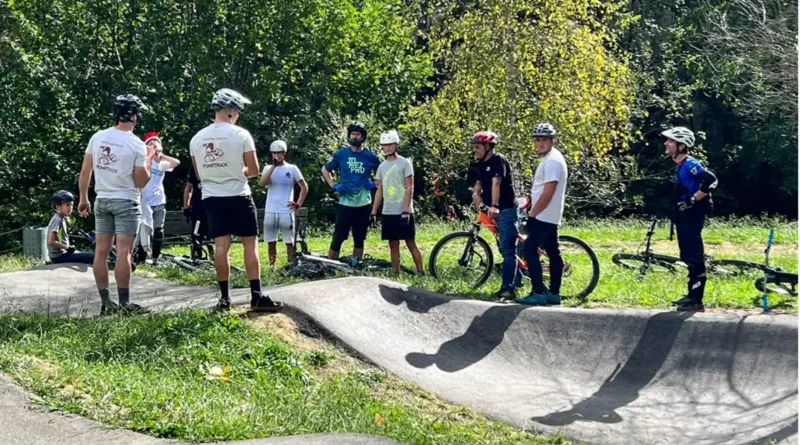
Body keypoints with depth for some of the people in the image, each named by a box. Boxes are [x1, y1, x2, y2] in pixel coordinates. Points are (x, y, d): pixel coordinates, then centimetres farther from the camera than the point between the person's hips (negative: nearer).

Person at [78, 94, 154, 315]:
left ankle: (105, 303, 8)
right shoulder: (137, 145, -10)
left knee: (101, 251, 6)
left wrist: (83, 199, 13)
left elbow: (85, 171, 3)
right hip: (126, 202, -5)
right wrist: (149, 160, 6)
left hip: (102, 201, 5)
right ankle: (124, 303, -7)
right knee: (123, 252, -6)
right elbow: (140, 182, -7)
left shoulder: (97, 137, 1)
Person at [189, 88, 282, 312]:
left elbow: (200, 174, 12)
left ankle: (225, 297, 5)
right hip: (238, 196, -4)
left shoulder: (197, 139, 3)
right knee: (250, 243, 1)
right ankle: (257, 296, -2)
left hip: (211, 197, 4)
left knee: (221, 245, 4)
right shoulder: (241, 134, -10)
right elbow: (254, 170, -5)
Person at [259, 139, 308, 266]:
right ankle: (271, 267, 13)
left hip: (286, 211, -2)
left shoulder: (292, 169, 3)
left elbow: (304, 187, 8)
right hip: (270, 212, 2)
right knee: (271, 241, 6)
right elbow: (262, 183, -11)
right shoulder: (268, 168, 9)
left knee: (289, 241, 2)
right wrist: (273, 166, -15)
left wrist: (299, 203, -1)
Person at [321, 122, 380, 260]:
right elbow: (325, 169, 12)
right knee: (338, 238, -5)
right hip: (345, 203, -2)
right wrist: (333, 185, 0)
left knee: (359, 239, 9)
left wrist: (374, 183, 0)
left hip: (363, 203, 2)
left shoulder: (369, 156, 1)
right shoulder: (341, 154, -1)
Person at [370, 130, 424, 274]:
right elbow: (379, 191, 14)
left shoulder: (404, 163, -3)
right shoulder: (382, 166, 13)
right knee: (393, 245, 6)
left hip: (403, 212, -5)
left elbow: (410, 188, -8)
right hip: (388, 213, 5)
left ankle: (421, 272, -1)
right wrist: (373, 212, 7)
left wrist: (406, 211, -16)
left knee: (411, 243, -4)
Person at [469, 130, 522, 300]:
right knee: (503, 248, 17)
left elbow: (496, 183, -27)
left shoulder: (498, 160, -15)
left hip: (506, 210, -9)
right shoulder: (480, 164, 11)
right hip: (494, 210, 9)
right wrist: (476, 194, -12)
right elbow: (479, 182, 11)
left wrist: (494, 206, -38)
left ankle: (508, 288, -13)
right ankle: (517, 279, 30)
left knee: (508, 249, -10)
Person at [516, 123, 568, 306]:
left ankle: (538, 293, -11)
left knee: (530, 250, -10)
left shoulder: (552, 161, -18)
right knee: (553, 253, 10)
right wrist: (533, 212, 20)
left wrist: (532, 214, -18)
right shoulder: (550, 159, 16)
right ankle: (554, 293, 13)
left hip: (542, 216, -10)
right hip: (550, 216, 10)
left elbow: (548, 192, -23)